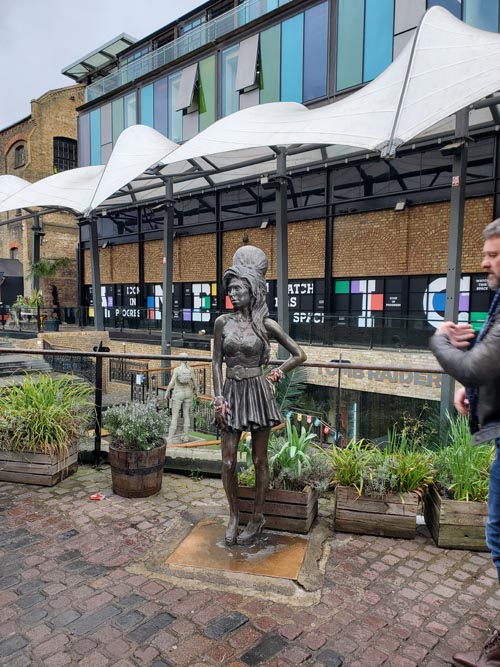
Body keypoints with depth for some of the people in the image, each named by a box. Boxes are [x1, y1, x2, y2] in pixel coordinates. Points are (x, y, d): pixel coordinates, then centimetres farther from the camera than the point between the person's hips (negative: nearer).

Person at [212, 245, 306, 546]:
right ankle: (234, 516, 27)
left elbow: (299, 354, 3)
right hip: (231, 393, 2)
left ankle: (258, 518, 27)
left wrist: (275, 374, -1)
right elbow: (217, 362, 3)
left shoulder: (266, 324, -5)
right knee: (228, 461, 5)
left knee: (260, 460, 9)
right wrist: (219, 399, -3)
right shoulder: (223, 322, 1)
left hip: (258, 393, -2)